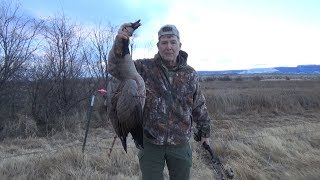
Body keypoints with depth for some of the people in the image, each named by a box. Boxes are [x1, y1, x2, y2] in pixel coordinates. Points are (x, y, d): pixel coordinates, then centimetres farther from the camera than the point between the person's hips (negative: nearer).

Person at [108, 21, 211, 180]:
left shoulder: (190, 74, 1)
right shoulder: (145, 67, -5)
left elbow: (199, 107, 11)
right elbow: (115, 67, -14)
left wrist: (205, 131, 19)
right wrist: (120, 42, -30)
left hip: (180, 144, 2)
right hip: (150, 143, -1)